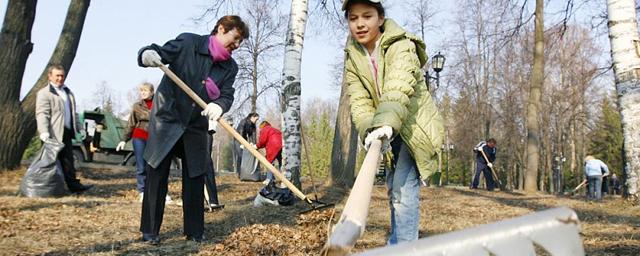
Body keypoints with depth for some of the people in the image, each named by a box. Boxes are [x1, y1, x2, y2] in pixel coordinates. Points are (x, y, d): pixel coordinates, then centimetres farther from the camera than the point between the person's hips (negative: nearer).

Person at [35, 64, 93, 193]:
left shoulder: (68, 92, 21)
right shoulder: (44, 93, -6)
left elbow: (73, 113, 28)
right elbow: (42, 114, -16)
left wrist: (79, 128, 24)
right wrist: (43, 132, -27)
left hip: (66, 133, 8)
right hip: (54, 134, -8)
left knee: (68, 160, 9)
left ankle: (73, 184, 11)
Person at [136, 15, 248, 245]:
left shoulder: (230, 67, 1)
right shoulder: (187, 42, -9)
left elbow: (227, 95, -10)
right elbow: (159, 53, -9)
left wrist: (218, 106, -34)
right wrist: (148, 54, -35)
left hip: (197, 126, 4)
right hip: (167, 119, -3)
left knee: (195, 179, 5)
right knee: (156, 176, 1)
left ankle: (194, 231, 17)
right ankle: (150, 230, 13)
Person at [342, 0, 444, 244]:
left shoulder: (401, 47, -20)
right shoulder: (352, 58, -2)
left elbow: (398, 89, -38)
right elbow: (359, 101, -15)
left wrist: (387, 123, -56)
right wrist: (369, 130, -34)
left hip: (415, 126, -6)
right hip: (389, 132, 7)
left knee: (404, 191, -18)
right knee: (394, 190, 18)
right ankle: (395, 245, 35)